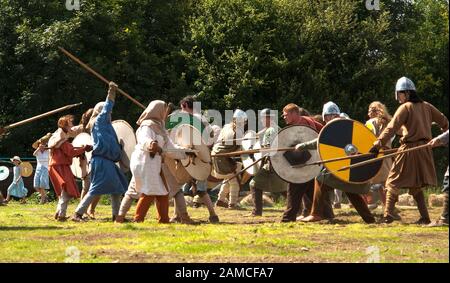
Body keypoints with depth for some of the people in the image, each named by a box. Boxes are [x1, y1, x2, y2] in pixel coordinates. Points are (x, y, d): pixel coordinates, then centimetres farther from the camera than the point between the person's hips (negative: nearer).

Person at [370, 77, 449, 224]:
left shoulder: (405, 108, -8)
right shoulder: (426, 106, 10)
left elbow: (392, 128, -17)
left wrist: (378, 144, -22)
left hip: (409, 149, -7)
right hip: (424, 150, 7)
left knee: (393, 182, -2)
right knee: (416, 185, 16)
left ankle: (388, 215, -13)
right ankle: (424, 217, 8)